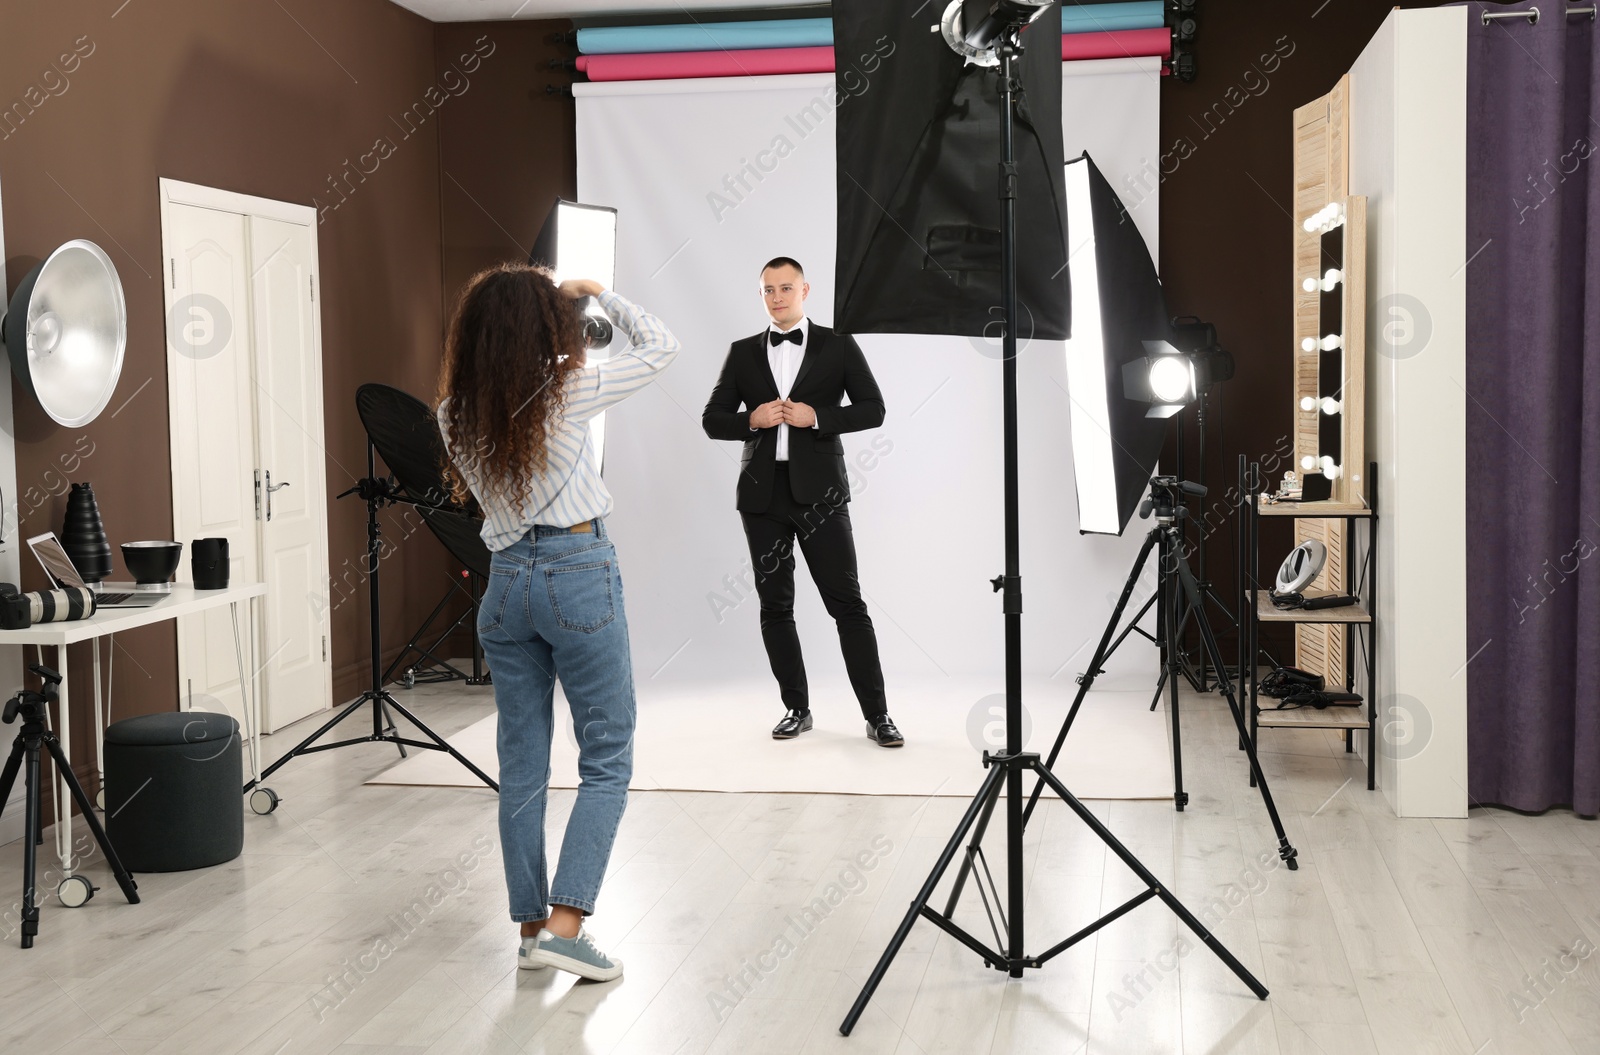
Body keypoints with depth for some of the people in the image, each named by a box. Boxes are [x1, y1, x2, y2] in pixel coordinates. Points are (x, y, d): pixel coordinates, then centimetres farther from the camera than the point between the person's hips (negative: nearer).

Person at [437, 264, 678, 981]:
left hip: (506, 580, 5)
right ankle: (564, 925, -5)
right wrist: (599, 293, 12)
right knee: (608, 758, 2)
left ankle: (531, 925, 17)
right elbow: (660, 347, 0)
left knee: (521, 764, 11)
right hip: (578, 574, -5)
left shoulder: (457, 414, 2)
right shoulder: (567, 392, -11)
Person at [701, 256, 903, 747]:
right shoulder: (744, 353, 12)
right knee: (775, 605, 6)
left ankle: (877, 714, -1)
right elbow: (712, 419, 11)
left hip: (819, 490, -3)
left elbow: (872, 409, 1)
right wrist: (752, 420, -8)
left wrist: (816, 417, -12)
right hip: (763, 493, 3)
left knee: (847, 602, -5)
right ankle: (796, 708, 17)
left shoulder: (838, 346, 5)